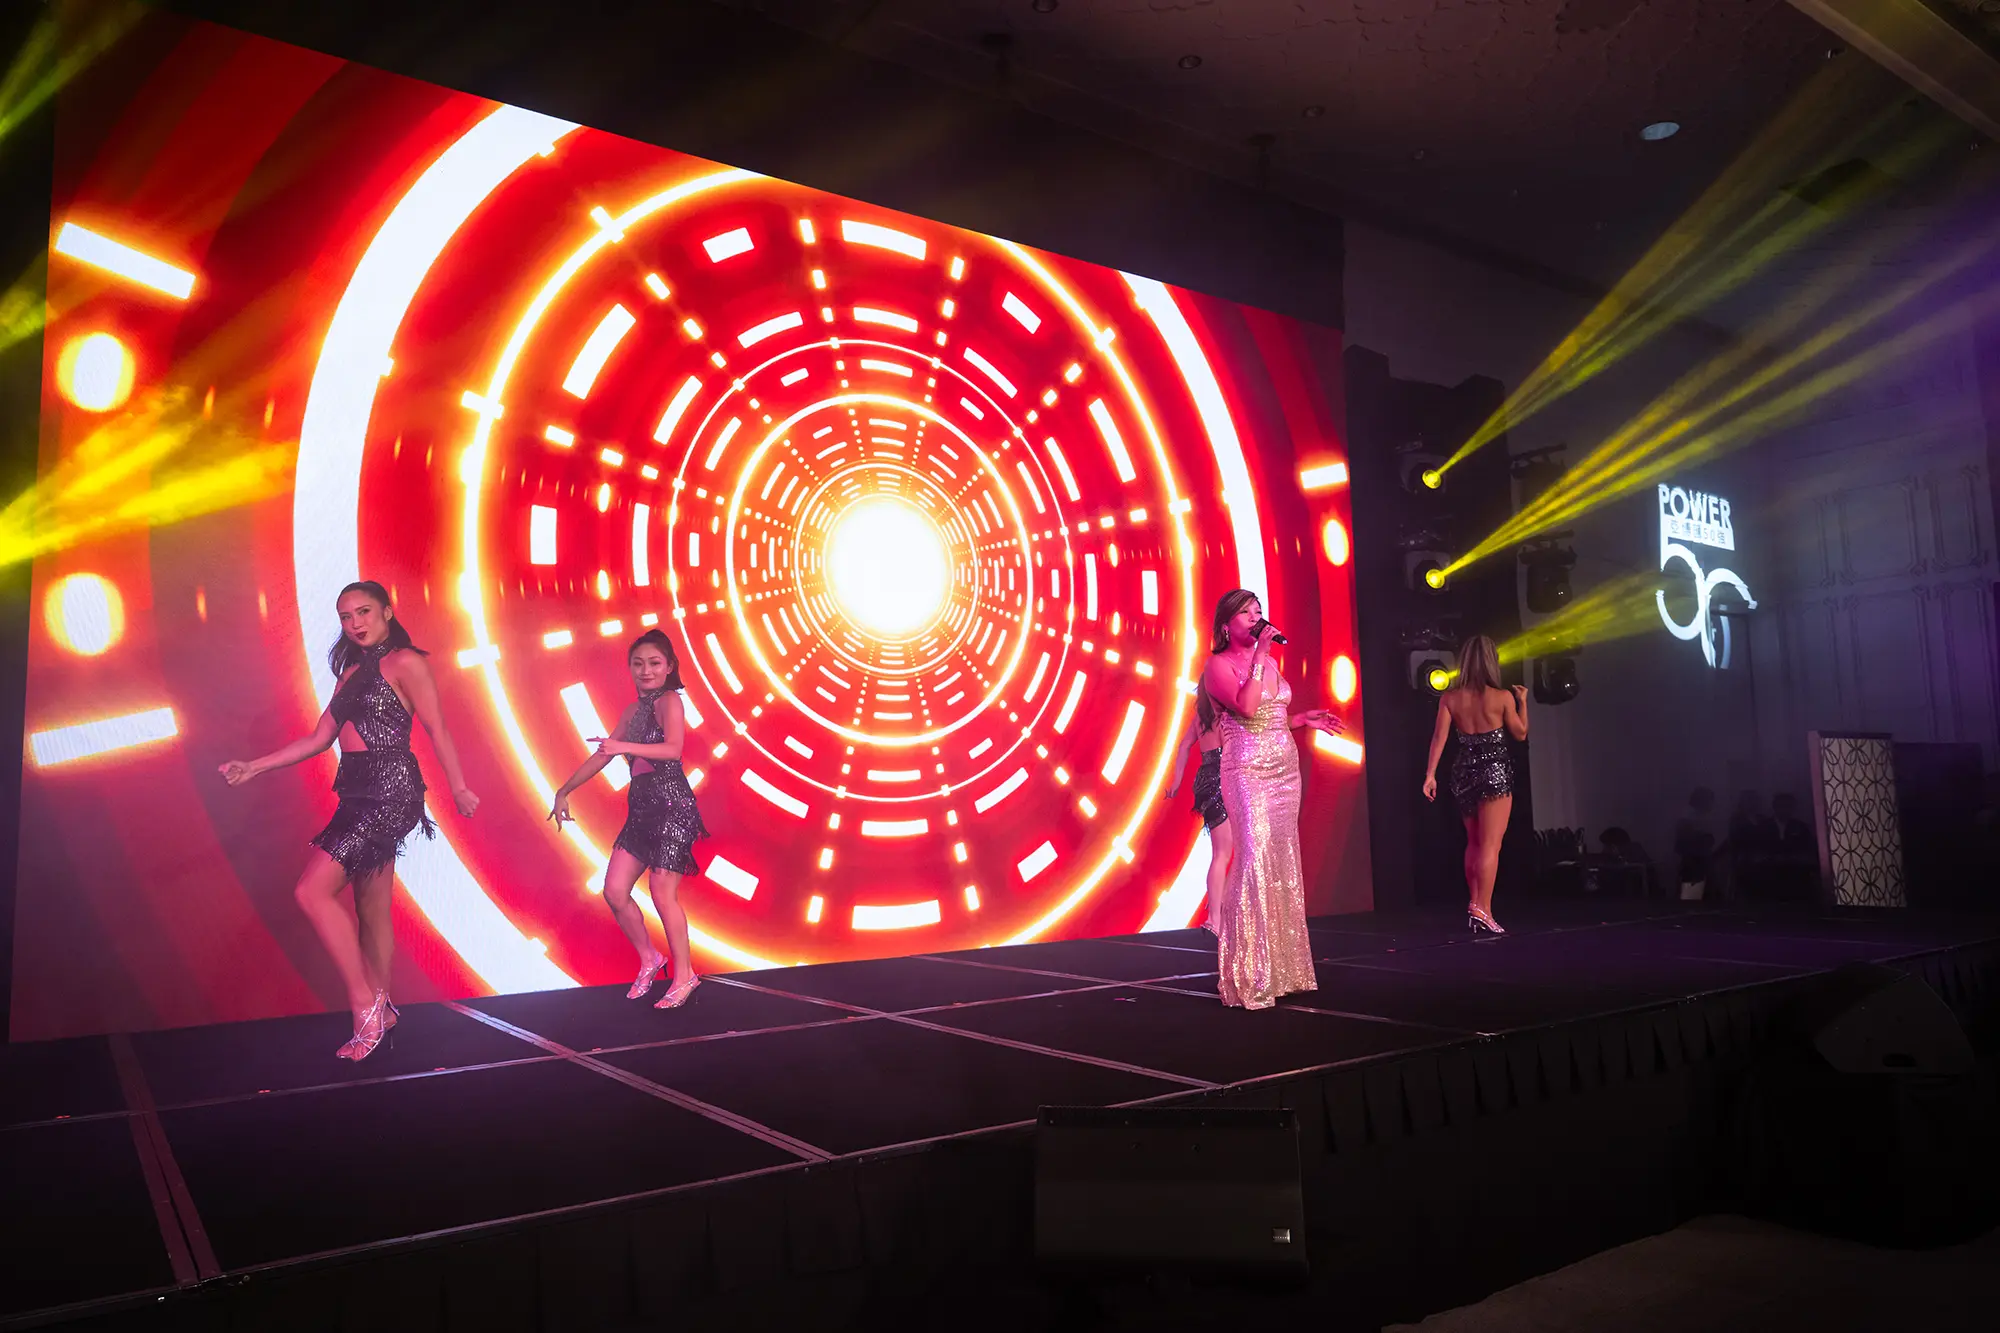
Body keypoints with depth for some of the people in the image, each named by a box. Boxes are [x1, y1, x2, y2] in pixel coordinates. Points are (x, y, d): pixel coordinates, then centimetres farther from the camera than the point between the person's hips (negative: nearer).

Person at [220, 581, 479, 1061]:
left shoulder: (405, 662, -5)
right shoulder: (352, 671, 19)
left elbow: (437, 730, -8)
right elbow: (319, 738, 20)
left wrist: (458, 788, -9)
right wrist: (254, 766, 15)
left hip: (390, 791, -8)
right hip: (359, 796, 8)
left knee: (312, 891, -15)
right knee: (372, 911, 11)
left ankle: (365, 1003, -9)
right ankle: (378, 1012, 20)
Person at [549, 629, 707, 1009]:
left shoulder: (669, 701, -8)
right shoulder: (634, 710, 15)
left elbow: (673, 749, -25)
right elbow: (602, 755, 22)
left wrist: (625, 746, -34)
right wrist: (564, 791, 24)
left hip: (672, 808, -8)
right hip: (641, 810, 8)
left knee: (662, 893, -9)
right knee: (614, 891, 4)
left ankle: (684, 976, 5)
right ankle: (648, 959, 23)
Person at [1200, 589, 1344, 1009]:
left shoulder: (1268, 662, 16)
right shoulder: (1219, 664, -5)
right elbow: (1247, 708, -21)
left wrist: (1302, 719, 12)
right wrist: (1259, 656, -16)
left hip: (1285, 767, 7)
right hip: (1247, 769, -7)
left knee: (1283, 862, 7)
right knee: (1255, 861, -11)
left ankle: (1282, 966, 16)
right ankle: (1249, 975, -3)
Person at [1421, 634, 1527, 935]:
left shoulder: (1450, 698, 0)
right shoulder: (1503, 697, -7)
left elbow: (1439, 737, -5)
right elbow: (1521, 734, 5)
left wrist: (1430, 774, -3)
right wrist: (1522, 701, 19)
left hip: (1464, 772, 4)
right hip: (1495, 771, -4)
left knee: (1473, 843, 18)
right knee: (1490, 845, -4)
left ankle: (1474, 904, 22)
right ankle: (1482, 910, -9)